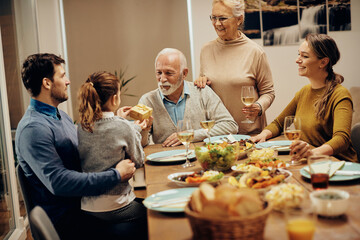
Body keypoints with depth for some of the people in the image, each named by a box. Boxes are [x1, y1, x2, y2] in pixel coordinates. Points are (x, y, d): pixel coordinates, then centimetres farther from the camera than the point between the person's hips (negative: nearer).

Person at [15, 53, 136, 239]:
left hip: (82, 202, 9)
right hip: (64, 219, -9)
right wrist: (116, 175, -25)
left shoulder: (61, 116, 12)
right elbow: (58, 181, -27)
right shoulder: (33, 128, -19)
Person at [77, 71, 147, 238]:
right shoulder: (123, 127, -17)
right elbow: (138, 162, -3)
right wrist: (136, 130, 9)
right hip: (112, 207, -7)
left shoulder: (81, 127, -1)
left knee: (144, 202, 25)